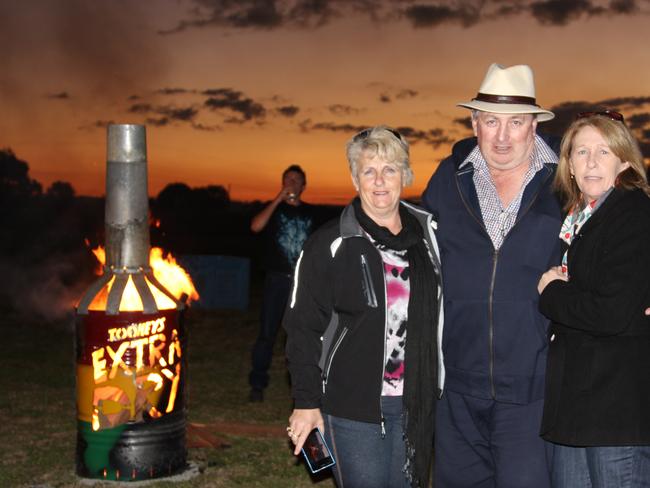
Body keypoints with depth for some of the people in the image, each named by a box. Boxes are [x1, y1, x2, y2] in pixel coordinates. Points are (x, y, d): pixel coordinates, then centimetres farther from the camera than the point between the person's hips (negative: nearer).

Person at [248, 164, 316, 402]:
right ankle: (257, 385, 0)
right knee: (267, 332, -5)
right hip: (277, 278, -3)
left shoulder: (310, 212, 12)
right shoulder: (274, 208, 5)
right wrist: (279, 199, -15)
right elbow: (256, 226, -16)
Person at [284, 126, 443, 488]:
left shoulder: (429, 233, 5)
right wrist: (307, 402, -7)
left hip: (415, 404, 4)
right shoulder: (331, 244, -7)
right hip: (353, 405, -4)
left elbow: (440, 315, 12)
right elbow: (303, 327, -5)